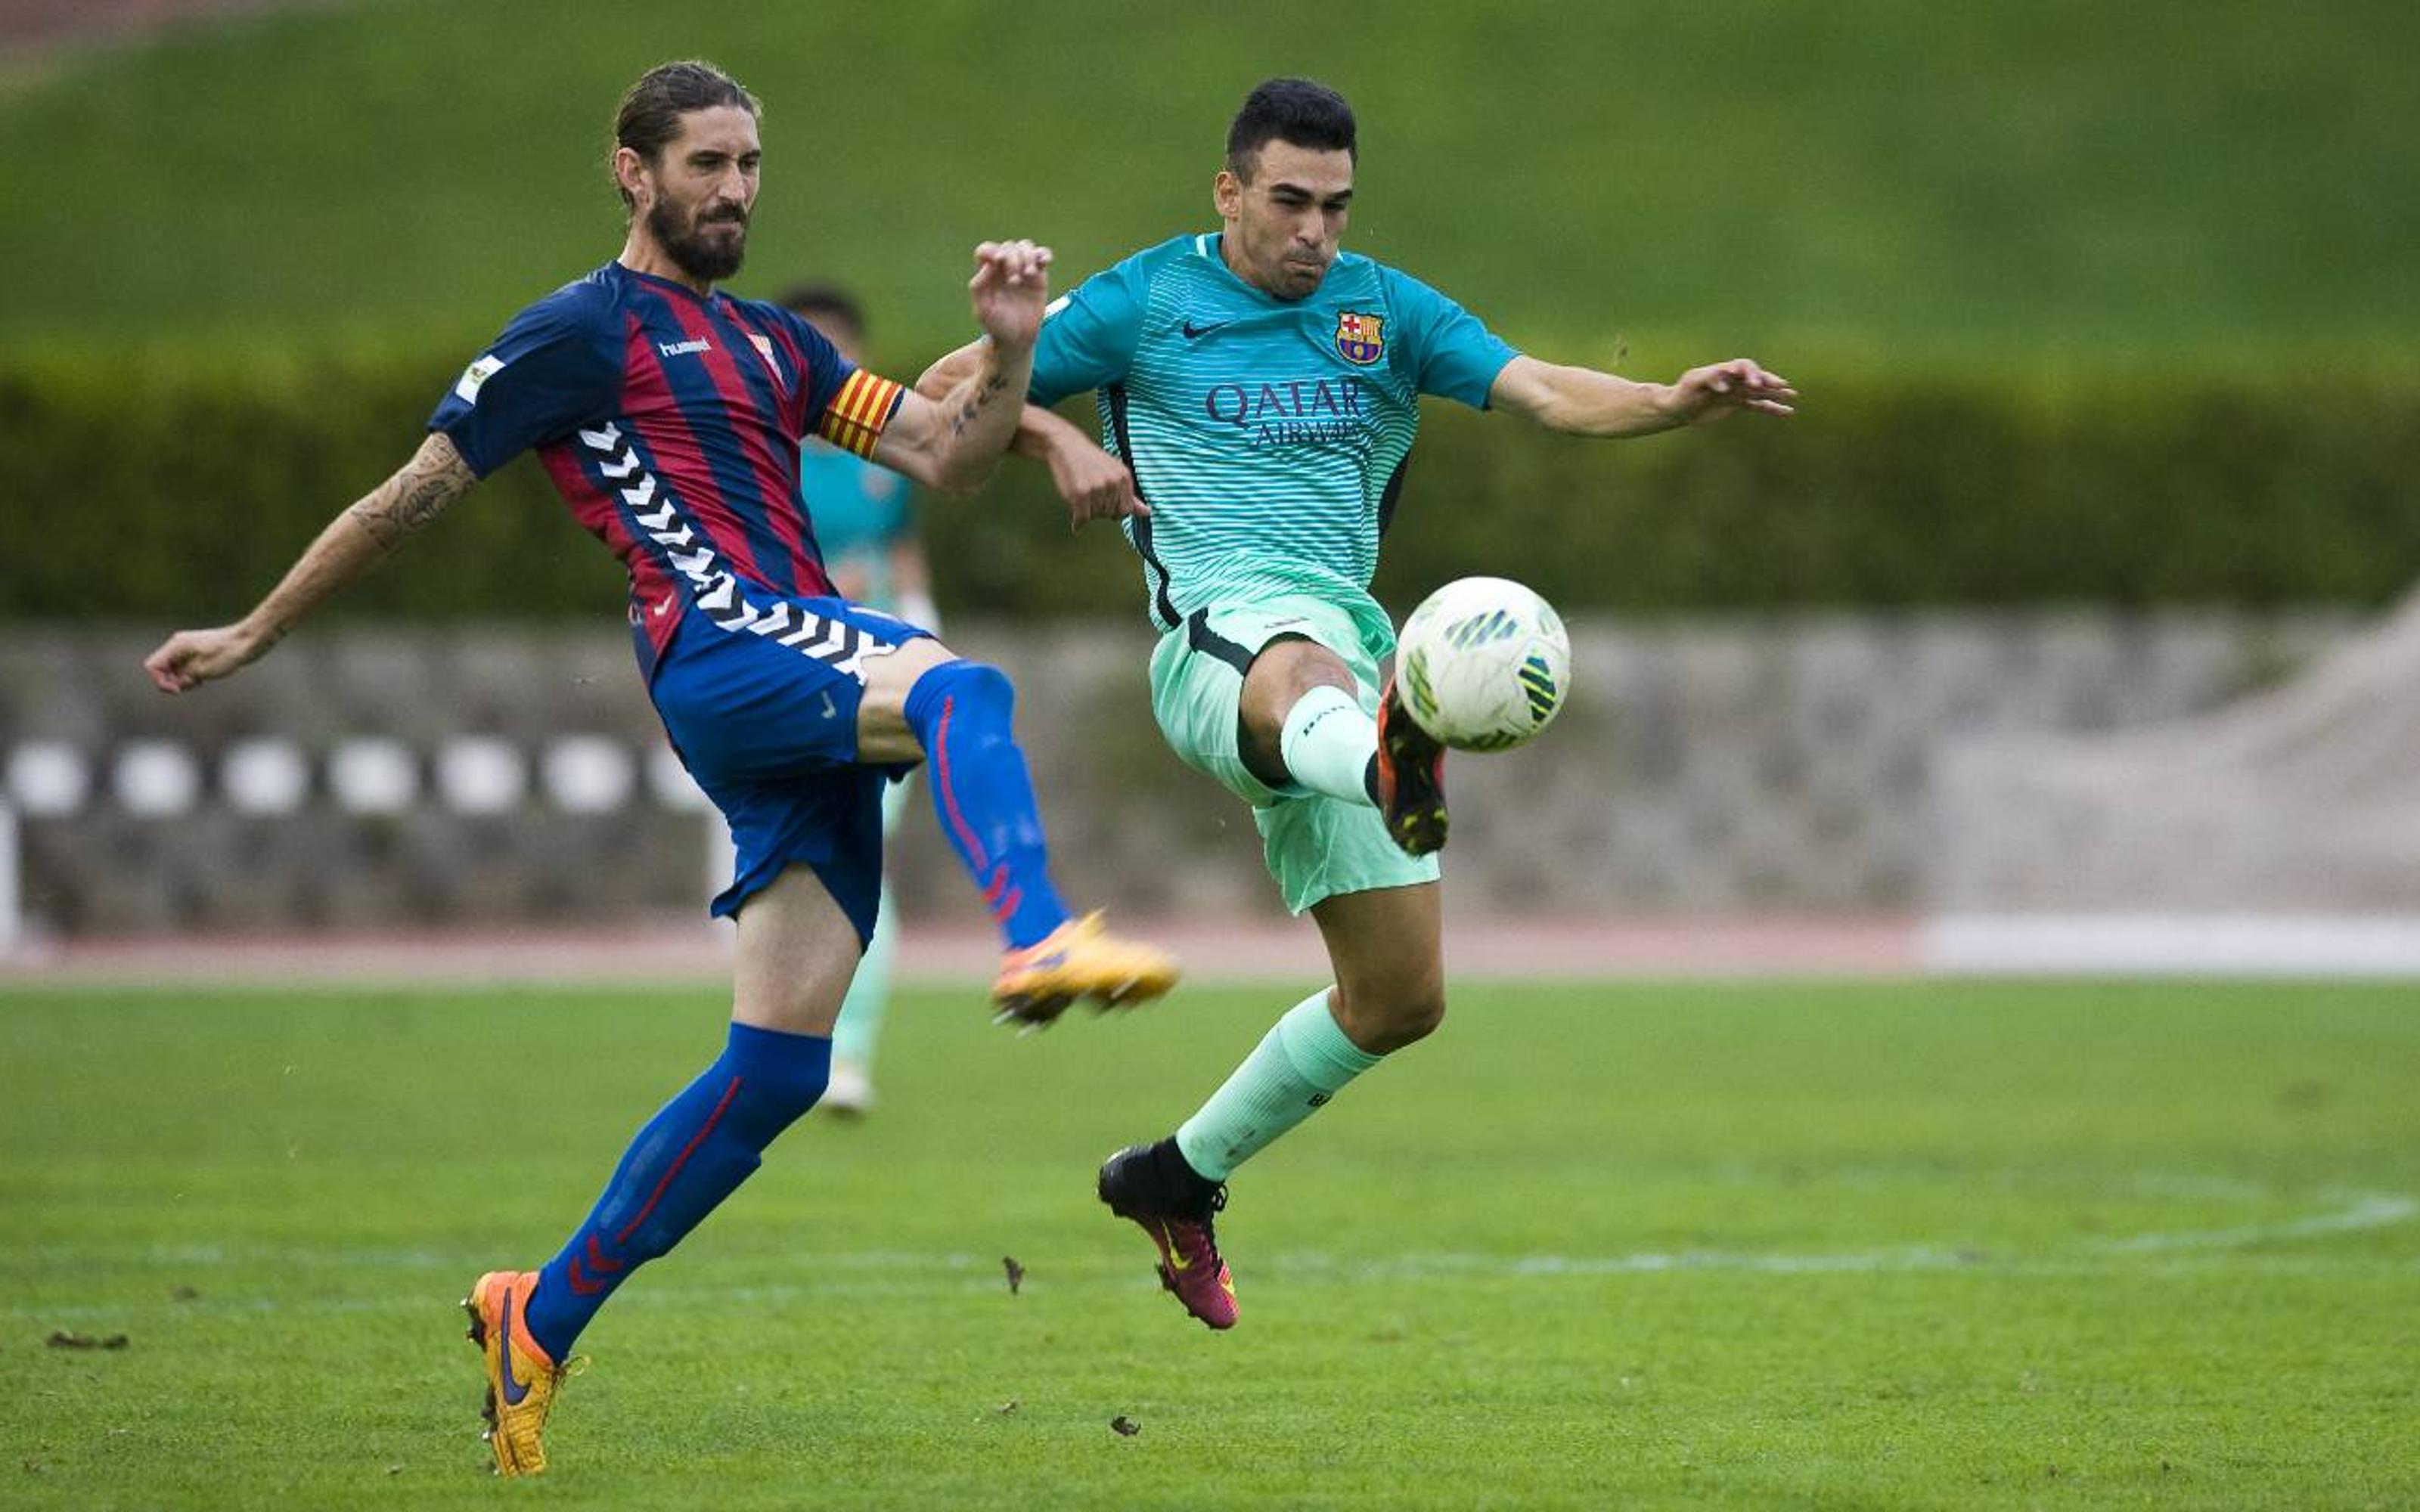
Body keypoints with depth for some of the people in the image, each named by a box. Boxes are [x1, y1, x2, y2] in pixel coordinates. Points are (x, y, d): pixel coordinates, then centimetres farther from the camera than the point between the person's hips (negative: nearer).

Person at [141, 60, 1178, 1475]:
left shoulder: (772, 343, 26)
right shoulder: (583, 332, 5)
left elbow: (946, 456, 20)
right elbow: (413, 495, 8)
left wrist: (1008, 351, 0)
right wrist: (253, 634, 12)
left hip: (809, 689, 8)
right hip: (723, 654, -8)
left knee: (781, 1061, 1)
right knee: (960, 687, -37)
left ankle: (543, 1318, 12)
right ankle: (1040, 942, -66)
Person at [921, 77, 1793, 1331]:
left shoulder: (1387, 312, 14)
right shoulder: (1146, 302, 5)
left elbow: (1547, 393, 0)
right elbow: (947, 386, 11)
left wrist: (1678, 403, -18)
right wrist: (1053, 439, -8)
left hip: (1349, 638, 6)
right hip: (1222, 628, -6)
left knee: (1400, 997, 5)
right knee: (1313, 674, -45)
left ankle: (1177, 1178, 25)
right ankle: (1389, 771, -85)